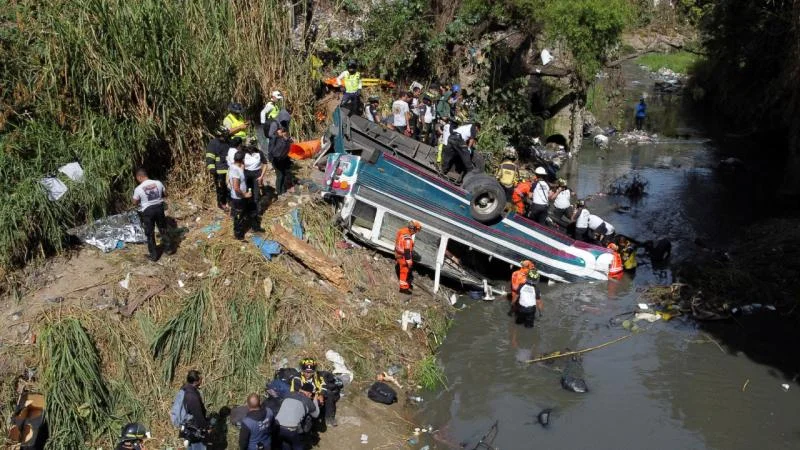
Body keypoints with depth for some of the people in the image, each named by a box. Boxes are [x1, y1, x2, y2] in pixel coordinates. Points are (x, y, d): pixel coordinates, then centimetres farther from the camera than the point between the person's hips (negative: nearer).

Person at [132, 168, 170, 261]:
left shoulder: (138, 189, -16)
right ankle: (167, 247, 34)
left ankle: (153, 255, 16)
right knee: (163, 229, 22)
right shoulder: (158, 183, -8)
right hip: (159, 208, 3)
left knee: (150, 234, 10)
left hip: (147, 211, -3)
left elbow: (135, 203, -3)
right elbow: (165, 194, 6)